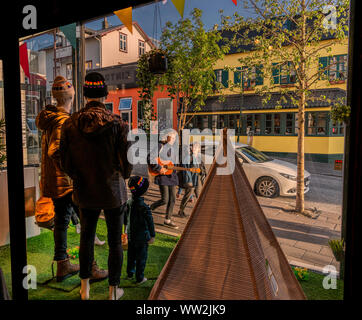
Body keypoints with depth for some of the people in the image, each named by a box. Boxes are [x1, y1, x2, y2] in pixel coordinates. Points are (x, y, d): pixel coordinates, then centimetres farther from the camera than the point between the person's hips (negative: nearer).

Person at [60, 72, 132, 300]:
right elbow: (127, 161, -12)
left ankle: (85, 289, 36)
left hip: (85, 192, 3)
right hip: (112, 192, -3)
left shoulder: (70, 123, -6)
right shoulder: (117, 123, -15)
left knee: (86, 238, 20)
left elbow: (65, 161, -1)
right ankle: (113, 291, 26)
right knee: (115, 241, 12)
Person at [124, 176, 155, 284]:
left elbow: (125, 217, 7)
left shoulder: (129, 202, -8)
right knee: (141, 257, 12)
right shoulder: (144, 207, -28)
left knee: (131, 255, 23)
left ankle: (130, 273, 40)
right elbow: (150, 222, -22)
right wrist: (152, 236, -11)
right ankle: (139, 278, 24)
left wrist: (126, 228, 24)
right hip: (141, 237, -6)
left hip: (130, 235, 6)